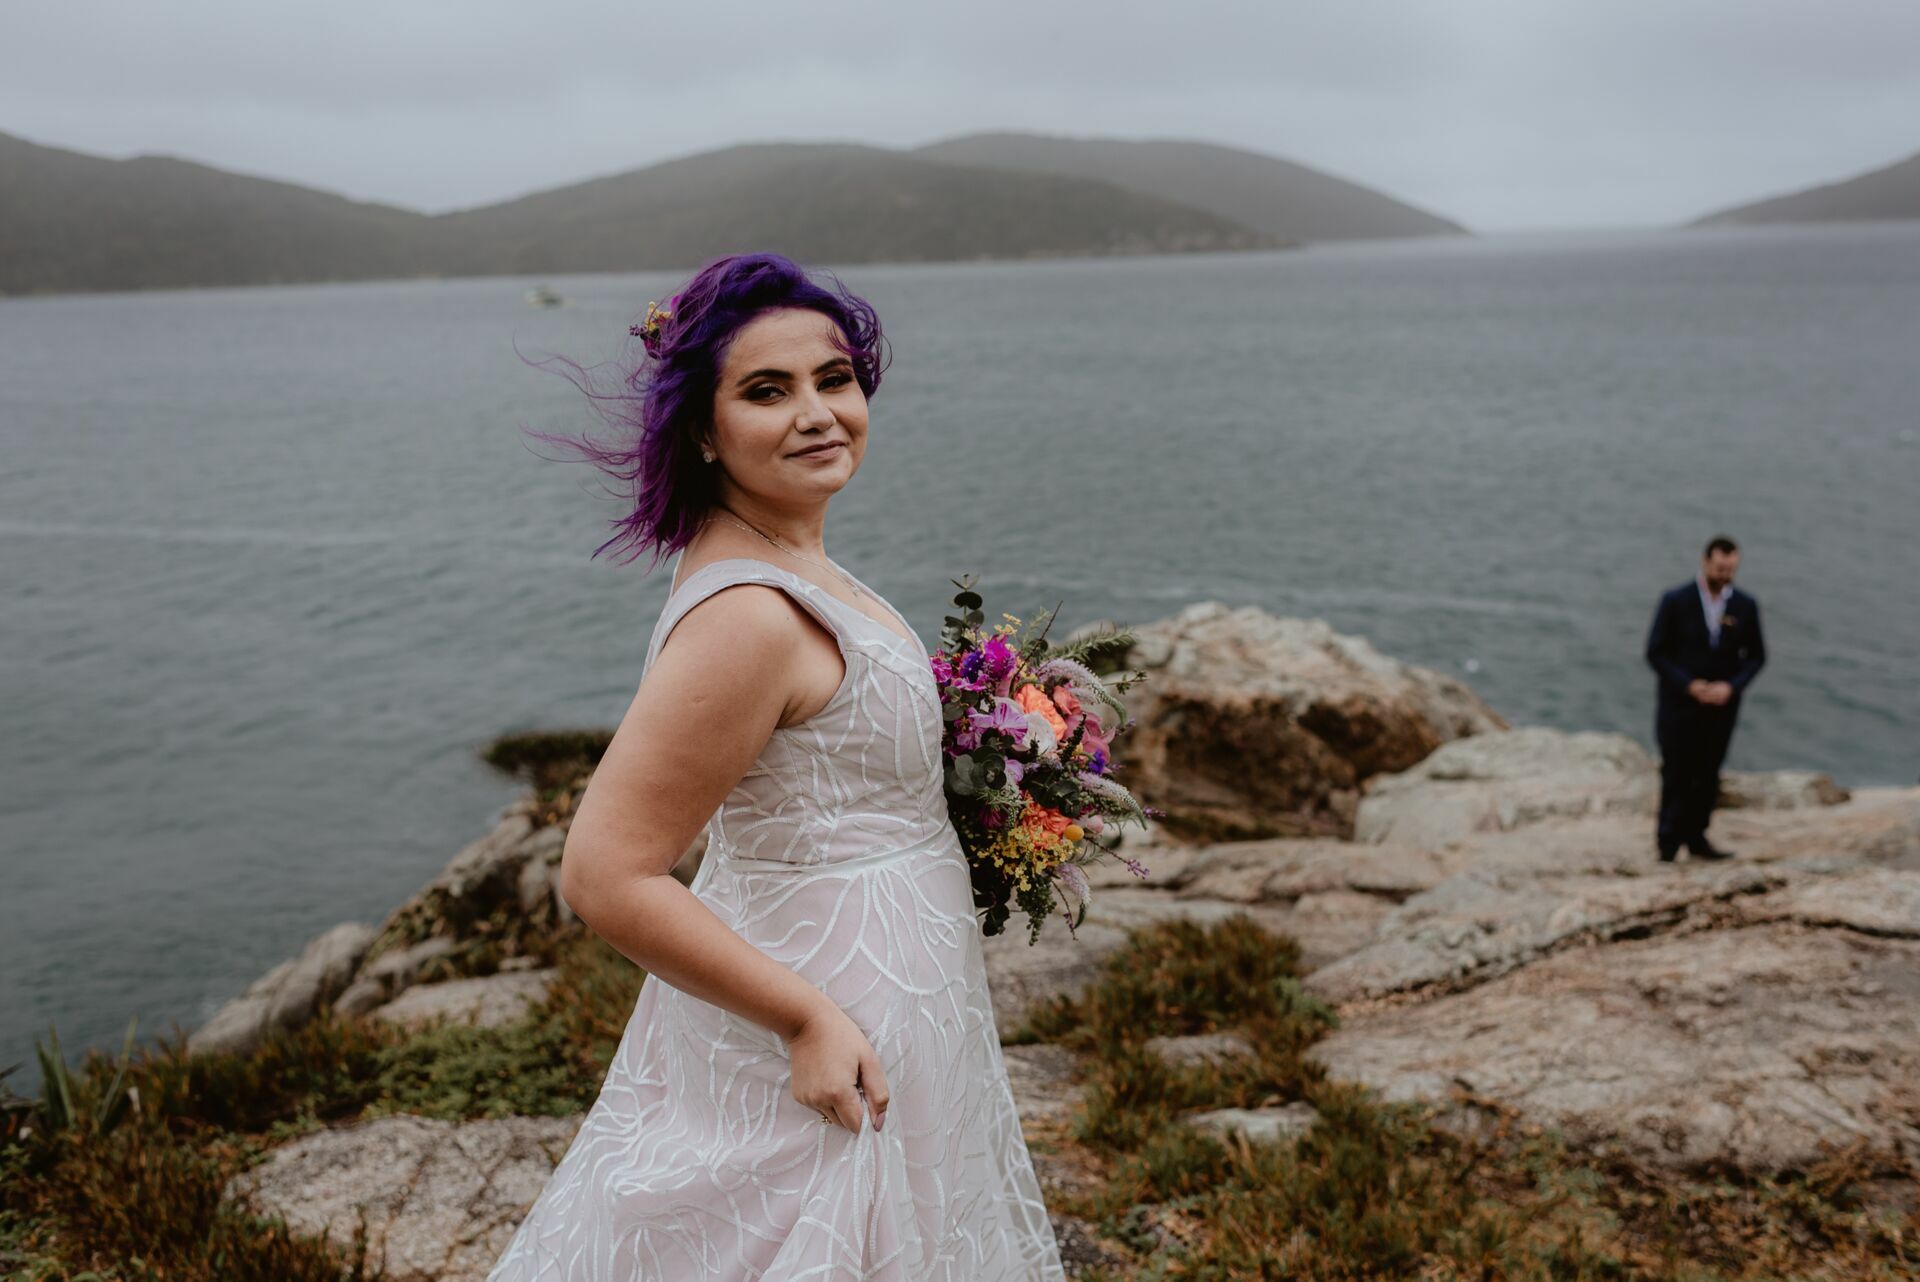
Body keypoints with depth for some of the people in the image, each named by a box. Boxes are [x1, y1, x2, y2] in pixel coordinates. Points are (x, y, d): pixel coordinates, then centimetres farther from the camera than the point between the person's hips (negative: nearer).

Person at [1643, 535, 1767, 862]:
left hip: (1721, 704, 3)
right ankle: (1668, 845, 8)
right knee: (1677, 774, 0)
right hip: (1680, 702, -3)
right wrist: (1689, 684, -16)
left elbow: (1756, 655, 6)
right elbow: (1656, 652, -6)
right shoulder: (1676, 601, -7)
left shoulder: (1745, 606, 1)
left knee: (1708, 774, 8)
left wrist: (1731, 686, -12)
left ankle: (1696, 838, 19)